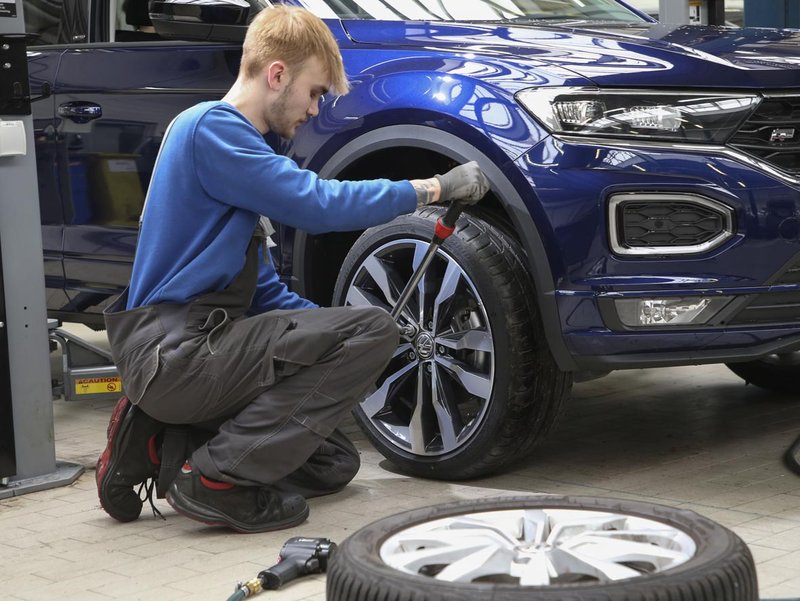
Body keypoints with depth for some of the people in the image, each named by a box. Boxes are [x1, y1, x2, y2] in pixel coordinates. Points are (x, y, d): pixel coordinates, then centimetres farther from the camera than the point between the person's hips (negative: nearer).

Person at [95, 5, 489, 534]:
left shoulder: (237, 143, 20)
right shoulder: (209, 128, -11)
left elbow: (264, 292, 22)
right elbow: (318, 205, -18)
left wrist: (335, 330, 11)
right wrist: (431, 188, -8)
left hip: (197, 347, 10)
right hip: (175, 350, -10)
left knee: (333, 465, 13)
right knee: (373, 331, -15)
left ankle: (161, 441, 9)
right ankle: (219, 477, -15)